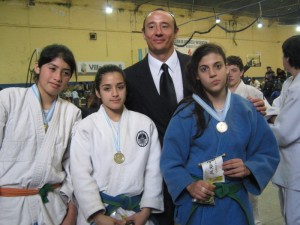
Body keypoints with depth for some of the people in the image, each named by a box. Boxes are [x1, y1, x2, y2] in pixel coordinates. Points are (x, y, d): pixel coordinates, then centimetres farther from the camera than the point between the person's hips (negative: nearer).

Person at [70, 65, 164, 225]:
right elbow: (81, 175, -9)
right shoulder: (85, 127, -4)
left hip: (137, 211, 2)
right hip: (97, 212, -1)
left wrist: (145, 211, -7)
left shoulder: (145, 123, 1)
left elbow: (154, 170, -1)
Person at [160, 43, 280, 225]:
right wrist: (189, 185, -22)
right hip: (196, 204, -2)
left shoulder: (247, 110, -3)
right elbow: (171, 162, -7)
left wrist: (248, 168, -14)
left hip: (235, 204, 2)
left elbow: (269, 154, 4)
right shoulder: (186, 113, -9)